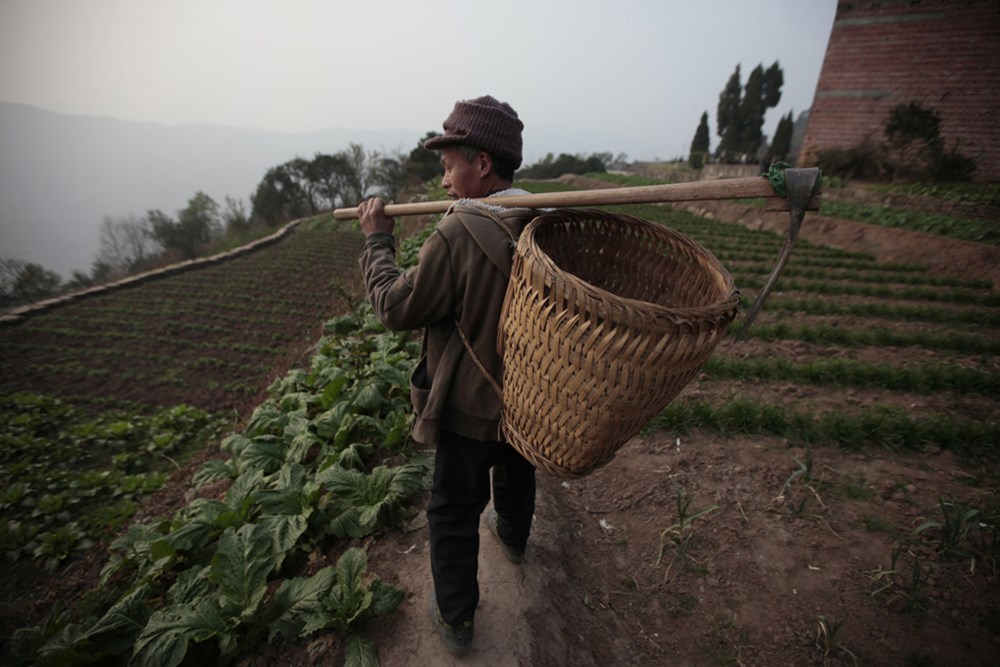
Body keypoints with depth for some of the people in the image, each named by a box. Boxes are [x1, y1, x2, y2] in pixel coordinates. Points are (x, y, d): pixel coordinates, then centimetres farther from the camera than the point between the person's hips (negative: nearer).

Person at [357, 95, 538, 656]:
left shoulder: (458, 233, -27)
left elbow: (397, 309, -18)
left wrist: (378, 240, -4)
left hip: (472, 407, -6)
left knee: (454, 512, 15)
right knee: (517, 473, 32)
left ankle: (456, 619, 35)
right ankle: (514, 537, 61)